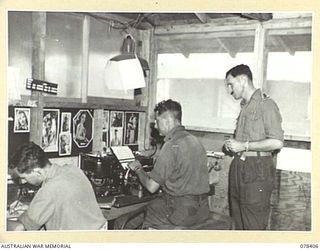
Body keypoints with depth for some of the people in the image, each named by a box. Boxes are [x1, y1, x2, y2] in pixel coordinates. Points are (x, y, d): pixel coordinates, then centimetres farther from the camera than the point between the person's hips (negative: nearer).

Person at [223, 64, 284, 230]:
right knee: (238, 222, 13)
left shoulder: (265, 104, -9)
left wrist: (244, 146, -14)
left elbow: (277, 142, -18)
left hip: (257, 169, -8)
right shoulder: (245, 107, 17)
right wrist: (232, 146, 8)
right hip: (239, 167, 8)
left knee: (253, 225, -2)